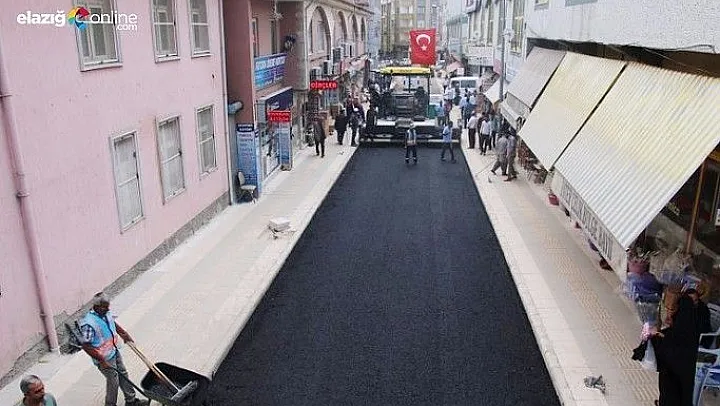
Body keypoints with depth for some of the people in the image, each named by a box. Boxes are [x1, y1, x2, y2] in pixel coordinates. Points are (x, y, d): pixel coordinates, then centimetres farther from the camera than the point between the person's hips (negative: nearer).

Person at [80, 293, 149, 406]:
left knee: (123, 374, 18)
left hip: (114, 351, 8)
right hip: (105, 358, -8)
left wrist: (124, 334, 9)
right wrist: (101, 360, -25)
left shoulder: (106, 313, -7)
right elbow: (86, 346, -27)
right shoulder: (89, 323, -31)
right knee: (113, 381, 6)